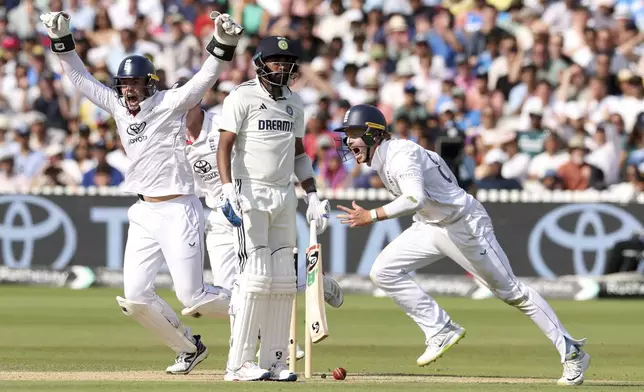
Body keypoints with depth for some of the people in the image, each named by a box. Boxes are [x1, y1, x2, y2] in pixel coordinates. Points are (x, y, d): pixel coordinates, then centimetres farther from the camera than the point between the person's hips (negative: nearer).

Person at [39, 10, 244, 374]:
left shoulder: (169, 104, -9)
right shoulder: (119, 107, 8)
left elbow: (207, 77, -21)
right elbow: (82, 78, 13)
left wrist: (222, 44, -38)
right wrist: (62, 41, 4)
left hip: (179, 211, -7)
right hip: (144, 213, 7)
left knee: (192, 296, -8)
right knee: (135, 297, 2)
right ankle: (189, 348, 21)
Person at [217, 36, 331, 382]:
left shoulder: (294, 103, 14)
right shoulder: (242, 98, -6)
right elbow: (224, 147, -11)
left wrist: (313, 196, 11)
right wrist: (228, 191, -24)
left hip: (285, 196, 7)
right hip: (250, 194, -7)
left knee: (283, 280, 5)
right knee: (256, 277, -12)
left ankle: (273, 360, 10)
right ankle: (238, 363, -9)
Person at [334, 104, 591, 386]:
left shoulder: (400, 155, -26)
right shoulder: (380, 159, 3)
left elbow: (416, 199, -44)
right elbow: (431, 158, 19)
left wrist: (372, 216, -44)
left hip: (464, 225, -9)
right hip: (429, 227, 9)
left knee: (511, 291, -4)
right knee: (383, 272, -5)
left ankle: (572, 353, 4)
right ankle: (441, 331, -1)